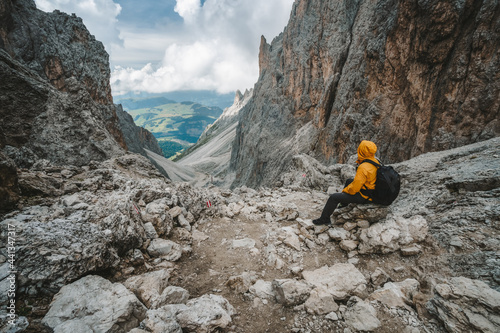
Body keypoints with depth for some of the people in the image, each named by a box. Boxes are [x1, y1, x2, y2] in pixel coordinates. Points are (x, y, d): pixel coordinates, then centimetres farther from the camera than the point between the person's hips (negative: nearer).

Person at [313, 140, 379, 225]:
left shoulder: (364, 168, -32)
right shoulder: (375, 161, -3)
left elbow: (354, 188, -30)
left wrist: (344, 190, -10)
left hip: (363, 197, -10)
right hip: (371, 190, 10)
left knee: (334, 197, -10)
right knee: (349, 181, 31)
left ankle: (324, 219, 7)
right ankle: (344, 205, 45)